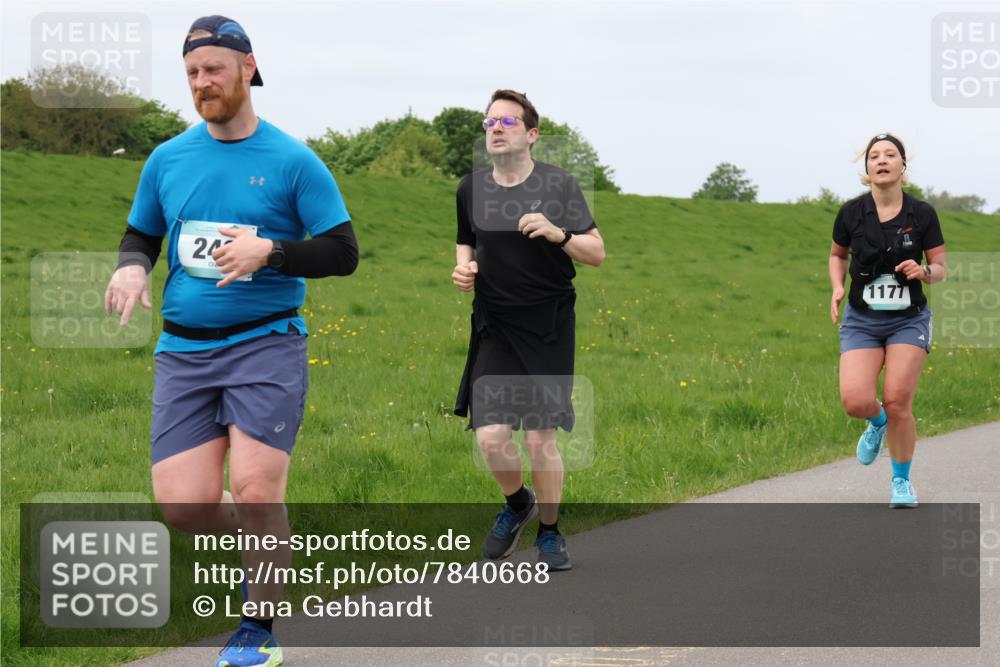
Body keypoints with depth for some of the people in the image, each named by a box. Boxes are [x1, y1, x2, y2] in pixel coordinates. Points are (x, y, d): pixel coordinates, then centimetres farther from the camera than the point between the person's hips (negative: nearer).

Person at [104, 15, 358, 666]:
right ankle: (264, 544, 27)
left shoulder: (292, 161, -2)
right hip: (184, 350, 4)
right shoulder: (167, 160, 10)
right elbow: (140, 235, 23)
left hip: (267, 344, -4)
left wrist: (269, 250, -18)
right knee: (182, 502, -6)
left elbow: (343, 251, -2)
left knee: (254, 490, -14)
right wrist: (132, 266, -1)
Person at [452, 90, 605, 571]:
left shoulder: (558, 185, -3)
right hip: (494, 327, 2)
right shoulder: (471, 189, 6)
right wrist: (463, 268, 1)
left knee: (541, 439, -3)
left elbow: (597, 253, -2)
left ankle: (549, 533, 19)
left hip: (548, 327, -2)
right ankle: (517, 503, 22)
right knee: (490, 436, -10)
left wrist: (558, 234, -20)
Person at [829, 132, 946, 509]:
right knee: (856, 402, -17)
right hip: (862, 321, 1)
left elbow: (941, 268, 3)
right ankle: (878, 423, 22)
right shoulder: (851, 213, -4)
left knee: (898, 402, -12)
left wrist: (924, 272, -19)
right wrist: (837, 288, -3)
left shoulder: (922, 214, -6)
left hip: (909, 321, -1)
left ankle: (902, 482, 10)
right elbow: (837, 254, 15)